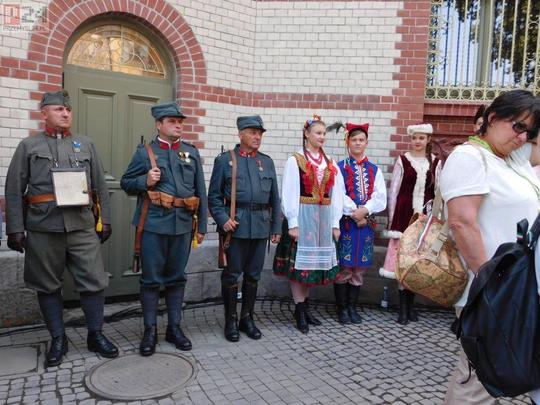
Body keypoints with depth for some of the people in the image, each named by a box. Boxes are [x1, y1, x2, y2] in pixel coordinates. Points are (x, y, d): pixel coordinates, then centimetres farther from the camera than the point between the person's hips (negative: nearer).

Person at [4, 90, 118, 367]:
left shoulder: (86, 144, 12)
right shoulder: (28, 146, 8)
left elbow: (100, 186, 11)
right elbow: (14, 191, 3)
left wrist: (105, 220, 5)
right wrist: (15, 229, -4)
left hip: (83, 226, 1)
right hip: (43, 229, 0)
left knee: (93, 281, 1)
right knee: (48, 286, 9)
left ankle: (95, 335, 18)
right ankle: (58, 340, 24)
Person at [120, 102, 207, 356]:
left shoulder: (192, 152, 10)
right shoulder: (144, 152, 4)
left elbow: (201, 191, 9)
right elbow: (126, 183, 8)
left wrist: (201, 226, 6)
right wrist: (145, 181, -13)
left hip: (183, 225, 3)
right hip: (153, 224, -2)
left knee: (176, 278, 12)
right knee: (151, 279, 5)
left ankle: (174, 328, 24)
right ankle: (150, 331, 19)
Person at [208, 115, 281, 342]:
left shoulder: (267, 161, 14)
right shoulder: (224, 160, 4)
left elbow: (275, 198, 14)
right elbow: (214, 196, 1)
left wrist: (276, 228, 9)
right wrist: (223, 219, -13)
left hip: (261, 227, 4)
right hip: (235, 225, -3)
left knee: (253, 275, 11)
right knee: (232, 274, 3)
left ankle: (247, 318, 25)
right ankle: (231, 321, 18)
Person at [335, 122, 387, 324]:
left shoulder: (374, 170, 12)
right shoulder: (339, 167, 2)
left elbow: (380, 198, 2)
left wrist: (365, 210, -13)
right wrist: (354, 214, -14)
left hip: (366, 222, 4)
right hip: (345, 222, -3)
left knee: (359, 267, 8)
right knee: (343, 267, -1)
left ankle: (352, 306, 20)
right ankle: (342, 308, 11)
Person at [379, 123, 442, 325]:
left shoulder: (435, 162, 6)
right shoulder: (403, 160, 1)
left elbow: (438, 191, 9)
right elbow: (393, 190, 2)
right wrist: (391, 217, 0)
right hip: (405, 215, -2)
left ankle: (411, 304, 22)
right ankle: (403, 307, 9)